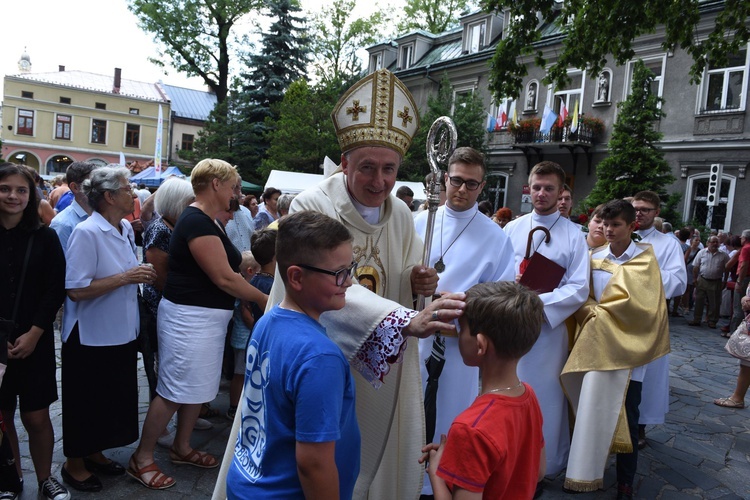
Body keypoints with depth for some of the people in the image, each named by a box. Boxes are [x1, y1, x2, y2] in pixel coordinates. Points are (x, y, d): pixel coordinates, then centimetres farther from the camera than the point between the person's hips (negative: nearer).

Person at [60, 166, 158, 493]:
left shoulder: (126, 229, 5)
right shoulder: (86, 232, -20)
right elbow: (76, 290, -25)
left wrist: (142, 276, 2)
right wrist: (125, 278, -25)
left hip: (121, 333, 8)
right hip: (91, 337, -8)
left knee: (115, 398, 19)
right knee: (86, 404, 9)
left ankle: (95, 453, 39)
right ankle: (74, 464, 30)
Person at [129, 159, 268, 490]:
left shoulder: (207, 222, 12)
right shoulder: (196, 222, -20)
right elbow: (223, 277, -22)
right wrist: (263, 299, -14)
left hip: (207, 317, 10)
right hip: (189, 317, -10)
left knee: (198, 387, 18)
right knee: (173, 390, 0)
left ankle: (181, 447, 34)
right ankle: (142, 458, 16)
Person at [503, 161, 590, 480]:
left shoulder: (573, 236, -3)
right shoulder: (512, 229, 6)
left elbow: (578, 289, -8)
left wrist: (538, 302, -19)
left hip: (548, 327, -3)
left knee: (544, 396, 6)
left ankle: (545, 464, 24)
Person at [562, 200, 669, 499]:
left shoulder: (645, 259, -3)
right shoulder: (595, 258, 7)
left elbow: (639, 305, -13)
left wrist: (595, 313, -9)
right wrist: (590, 312, -10)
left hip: (627, 348, -3)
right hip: (596, 345, 3)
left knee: (625, 416, 1)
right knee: (591, 411, 4)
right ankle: (587, 472, 18)